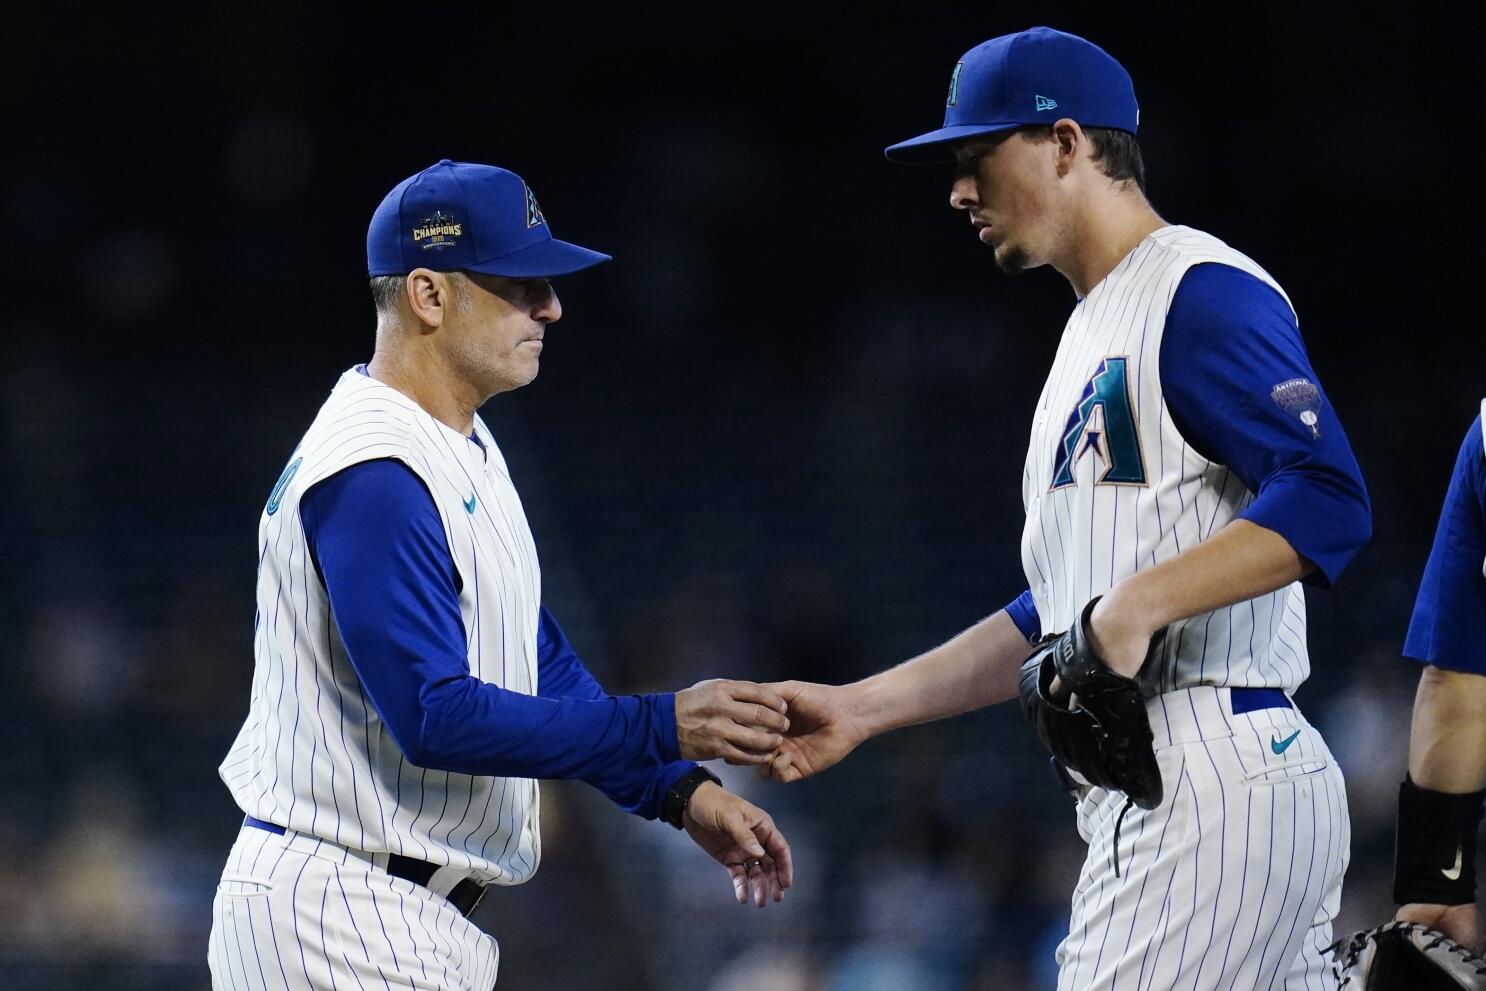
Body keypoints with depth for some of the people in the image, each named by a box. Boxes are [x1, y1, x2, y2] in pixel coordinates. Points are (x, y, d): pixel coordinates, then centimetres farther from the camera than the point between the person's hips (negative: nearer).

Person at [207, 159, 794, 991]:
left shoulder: (466, 449, 16)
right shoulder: (372, 476, -18)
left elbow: (542, 665, 19)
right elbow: (436, 717, -24)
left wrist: (683, 793, 7)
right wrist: (663, 729, -24)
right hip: (342, 916, -10)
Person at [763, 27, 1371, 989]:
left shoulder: (1204, 293, -7)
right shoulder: (1092, 336, 25)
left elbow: (1327, 502, -20)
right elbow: (1054, 617, 26)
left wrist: (1140, 604, -27)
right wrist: (861, 709, 19)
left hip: (1214, 784, -10)